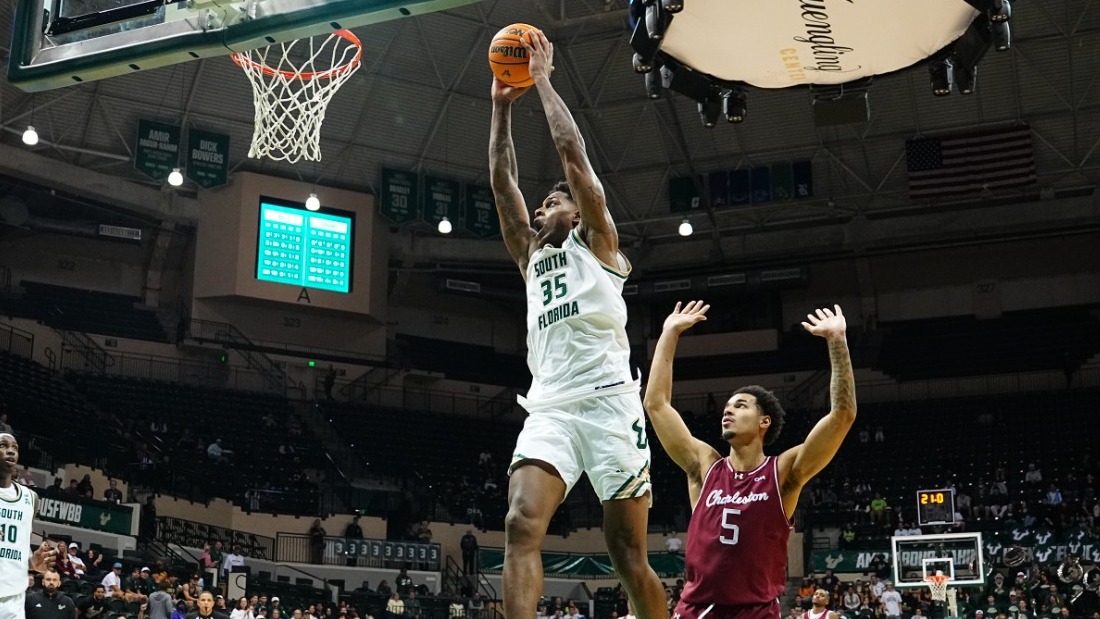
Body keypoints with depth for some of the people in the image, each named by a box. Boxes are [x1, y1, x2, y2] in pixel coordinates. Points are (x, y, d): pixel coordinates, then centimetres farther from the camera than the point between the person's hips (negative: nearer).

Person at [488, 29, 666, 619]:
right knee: (521, 525, -19)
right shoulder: (531, 256, 28)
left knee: (627, 550, -2)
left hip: (607, 401, -4)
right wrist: (502, 103, 21)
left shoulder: (598, 242, 14)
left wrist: (543, 78, 12)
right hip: (548, 407, 4)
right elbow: (503, 183, 22)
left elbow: (572, 152, 6)